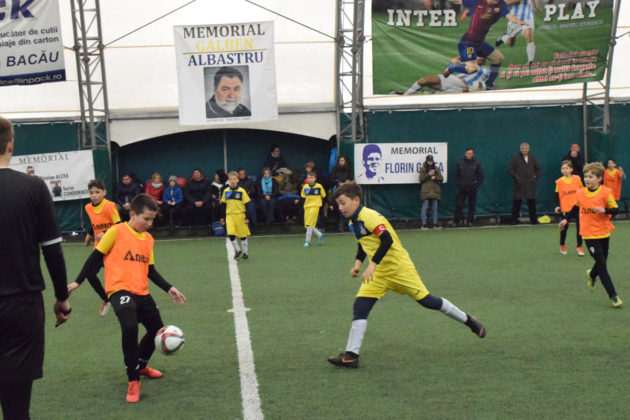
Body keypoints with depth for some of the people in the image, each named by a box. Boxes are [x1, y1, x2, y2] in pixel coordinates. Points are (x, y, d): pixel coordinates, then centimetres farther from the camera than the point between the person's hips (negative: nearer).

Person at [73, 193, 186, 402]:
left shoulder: (148, 238, 10)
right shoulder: (116, 232, -8)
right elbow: (96, 257, -2)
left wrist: (169, 288, 10)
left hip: (142, 292, 7)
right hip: (120, 289, -7)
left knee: (157, 330, 15)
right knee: (130, 328, -29)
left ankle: (141, 366, 43)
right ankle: (133, 381, -14)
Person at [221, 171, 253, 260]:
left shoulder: (241, 191, -6)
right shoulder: (226, 191, 4)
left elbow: (247, 204, -4)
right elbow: (223, 204, 13)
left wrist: (247, 217, -7)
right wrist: (222, 217, 14)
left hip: (240, 215, -2)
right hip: (229, 215, 2)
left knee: (243, 235, 6)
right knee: (230, 234, -13)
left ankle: (245, 252, 23)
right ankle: (237, 250, 9)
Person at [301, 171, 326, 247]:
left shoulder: (319, 186, -2)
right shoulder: (305, 187, 6)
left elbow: (324, 196, 8)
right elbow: (302, 196, 17)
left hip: (315, 206, -5)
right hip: (307, 207, 5)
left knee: (310, 224, -15)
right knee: (307, 224, 6)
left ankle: (307, 241, -11)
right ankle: (320, 235, 26)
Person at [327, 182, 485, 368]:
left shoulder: (369, 216, -20)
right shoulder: (353, 223, 7)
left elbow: (387, 240, -28)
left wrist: (372, 265, -30)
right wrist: (358, 263, 5)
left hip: (399, 268, -8)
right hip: (378, 273, 8)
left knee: (426, 300, 1)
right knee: (360, 306, -7)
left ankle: (468, 320, 23)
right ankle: (351, 355, -6)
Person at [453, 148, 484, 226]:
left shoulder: (476, 163, 2)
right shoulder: (460, 163, 4)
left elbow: (481, 176, 5)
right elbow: (456, 175, 10)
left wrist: (476, 186, -5)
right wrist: (457, 185, -1)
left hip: (472, 188, 0)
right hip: (462, 188, 0)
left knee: (472, 205, 4)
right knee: (459, 205, -3)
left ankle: (470, 221, 13)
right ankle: (456, 221, 3)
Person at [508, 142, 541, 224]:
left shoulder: (533, 158, 13)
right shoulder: (515, 159, 1)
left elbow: (538, 169, 21)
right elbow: (510, 169, 0)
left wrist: (536, 177, 6)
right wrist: (516, 177, -8)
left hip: (530, 184, 3)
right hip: (519, 185, -3)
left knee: (532, 202, 3)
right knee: (517, 202, -3)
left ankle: (533, 220, 9)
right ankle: (514, 220, 4)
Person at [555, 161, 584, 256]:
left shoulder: (577, 179, -1)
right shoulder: (559, 182, -4)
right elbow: (557, 195, 2)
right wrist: (558, 206, -7)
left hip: (577, 206, 1)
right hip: (565, 208, -1)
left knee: (579, 227, 0)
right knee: (564, 227, 8)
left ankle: (579, 247, 12)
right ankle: (562, 245, 30)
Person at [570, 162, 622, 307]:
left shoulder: (606, 192, -9)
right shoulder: (580, 193, 0)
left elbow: (616, 209, -7)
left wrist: (604, 210, -25)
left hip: (603, 233, 0)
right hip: (589, 234, 0)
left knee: (602, 262, 14)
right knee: (602, 266, -4)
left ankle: (592, 275, 49)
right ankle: (613, 296, 0)